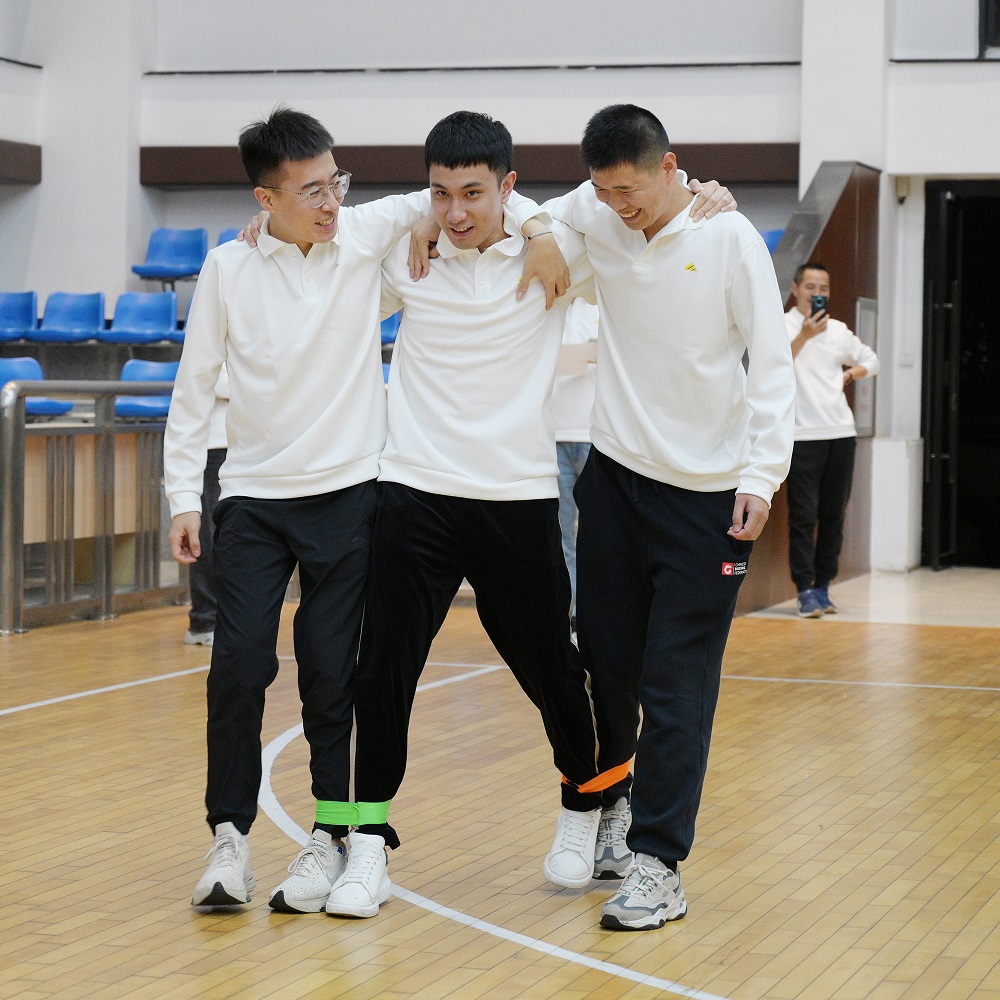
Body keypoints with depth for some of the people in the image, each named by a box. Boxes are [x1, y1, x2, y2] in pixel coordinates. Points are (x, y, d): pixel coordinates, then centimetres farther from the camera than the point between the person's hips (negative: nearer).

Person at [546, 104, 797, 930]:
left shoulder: (729, 237, -9)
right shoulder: (595, 220, 1)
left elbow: (772, 361, -7)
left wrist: (761, 475, -13)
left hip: (706, 496, -4)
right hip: (615, 480, 4)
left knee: (677, 689, -5)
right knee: (606, 668, 10)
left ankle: (659, 864, -1)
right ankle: (603, 800, 33)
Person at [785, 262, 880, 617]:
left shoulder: (838, 329, 15)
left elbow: (871, 360, 27)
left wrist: (850, 374, 9)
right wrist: (804, 335, -27)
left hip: (841, 433, 5)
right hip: (803, 436, -5)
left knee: (834, 514, 7)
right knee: (803, 515, -8)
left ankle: (822, 586, 15)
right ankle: (805, 590, -8)